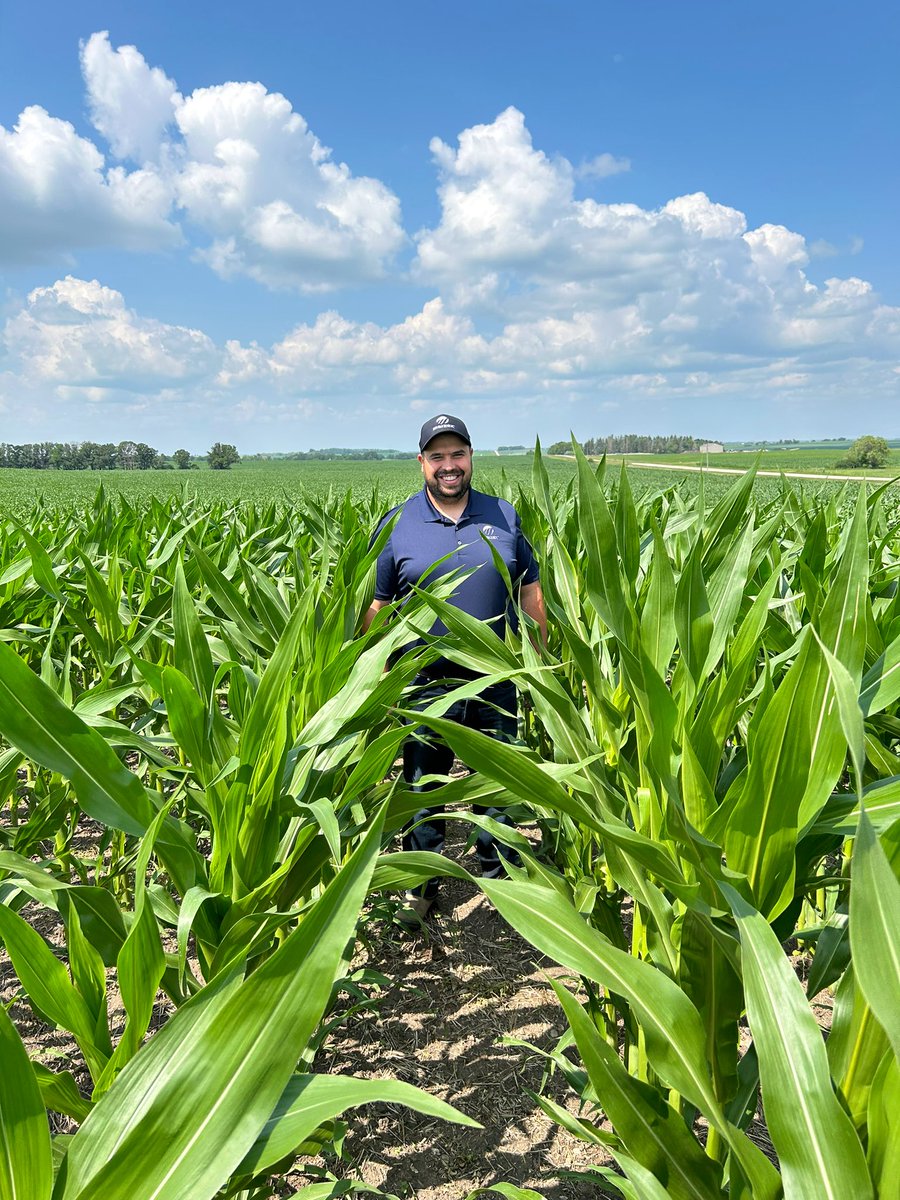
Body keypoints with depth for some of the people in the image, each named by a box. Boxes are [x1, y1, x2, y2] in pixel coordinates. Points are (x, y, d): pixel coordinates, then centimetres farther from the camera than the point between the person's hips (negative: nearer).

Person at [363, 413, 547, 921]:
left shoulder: (505, 516, 5)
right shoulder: (396, 524, -1)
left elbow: (531, 593, 9)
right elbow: (376, 607, 2)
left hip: (496, 684, 2)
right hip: (425, 684, -1)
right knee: (423, 789, 12)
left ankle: (502, 875, 36)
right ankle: (421, 883, 32)